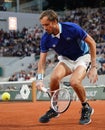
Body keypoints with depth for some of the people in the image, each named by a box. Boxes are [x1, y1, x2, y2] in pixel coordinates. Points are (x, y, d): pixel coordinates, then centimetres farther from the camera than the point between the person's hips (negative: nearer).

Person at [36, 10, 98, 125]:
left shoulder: (72, 28, -26)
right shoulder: (45, 39, -15)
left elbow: (91, 43, -16)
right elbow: (42, 60, -9)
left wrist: (93, 67, -18)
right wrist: (40, 79, -26)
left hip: (82, 57, -4)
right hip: (66, 59, 4)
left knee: (74, 82, -31)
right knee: (54, 77, -27)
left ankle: (86, 108, -4)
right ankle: (54, 108, -3)